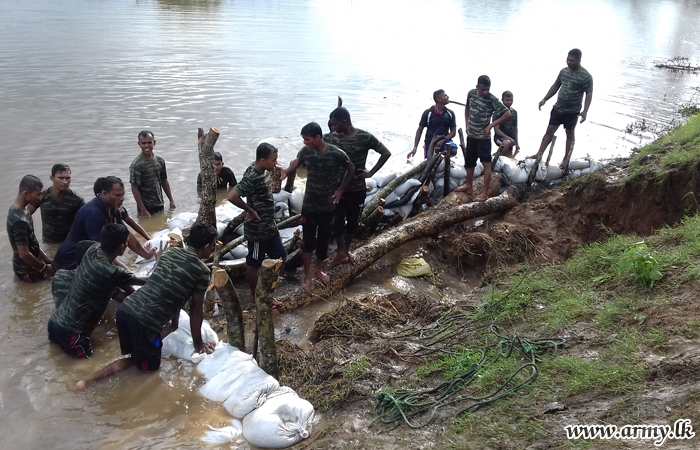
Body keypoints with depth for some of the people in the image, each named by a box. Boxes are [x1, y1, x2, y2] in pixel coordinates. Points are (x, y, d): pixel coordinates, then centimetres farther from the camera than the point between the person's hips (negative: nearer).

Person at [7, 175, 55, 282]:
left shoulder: (19, 209, 0)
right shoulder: (20, 221, -29)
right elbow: (24, 254, -27)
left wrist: (46, 259, 7)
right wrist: (45, 268, -15)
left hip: (30, 265, 9)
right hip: (28, 271, -9)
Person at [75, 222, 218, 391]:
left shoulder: (170, 251, 15)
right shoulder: (202, 272, -4)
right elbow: (196, 310, 4)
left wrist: (173, 326, 36)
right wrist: (198, 344, 19)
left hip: (125, 309, 7)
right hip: (145, 322, -7)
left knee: (138, 355, 28)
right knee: (149, 367, 14)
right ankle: (91, 381, -5)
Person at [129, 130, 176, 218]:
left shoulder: (160, 160, 2)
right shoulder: (136, 165, -15)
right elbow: (135, 189, -15)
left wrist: (171, 200, 10)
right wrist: (143, 210, -19)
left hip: (160, 206, 6)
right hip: (146, 207, -5)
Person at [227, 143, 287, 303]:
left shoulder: (264, 171, 2)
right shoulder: (252, 178, -26)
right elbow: (232, 196, -34)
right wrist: (250, 210, -22)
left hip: (270, 226, 9)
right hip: (257, 230, -9)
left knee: (280, 257, 17)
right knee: (254, 264, 8)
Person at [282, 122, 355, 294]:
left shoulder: (336, 154, -18)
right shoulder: (305, 151, -9)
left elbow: (351, 170, -2)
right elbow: (295, 165, 8)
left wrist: (340, 190, -6)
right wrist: (285, 173, -14)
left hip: (328, 206, -1)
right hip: (309, 206, 1)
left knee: (323, 241, 15)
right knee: (308, 241, 7)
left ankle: (319, 270, 38)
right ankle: (307, 276, 22)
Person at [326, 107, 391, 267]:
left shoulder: (365, 137, -15)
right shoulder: (333, 137, -5)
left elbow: (386, 153, -7)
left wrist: (371, 172, -11)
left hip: (357, 189, -2)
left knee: (353, 222, 14)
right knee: (337, 222, 5)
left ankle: (346, 250, 34)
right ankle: (341, 253, 17)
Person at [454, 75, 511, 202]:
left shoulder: (493, 100, -17)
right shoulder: (471, 93, -1)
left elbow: (508, 114, -18)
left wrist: (491, 125, -18)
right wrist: (467, 124, 6)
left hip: (483, 137, -6)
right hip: (471, 135, 6)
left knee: (486, 163, -6)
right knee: (469, 162, 18)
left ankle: (485, 193, -3)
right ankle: (469, 186, 35)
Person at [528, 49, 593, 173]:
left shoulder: (586, 76, -15)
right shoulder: (563, 71, 3)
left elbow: (589, 94, -15)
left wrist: (585, 111, -26)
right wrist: (544, 99, 8)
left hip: (572, 111, -5)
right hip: (558, 108, 5)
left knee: (570, 134, 8)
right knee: (550, 130, 5)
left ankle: (566, 159, 18)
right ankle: (539, 154, 8)